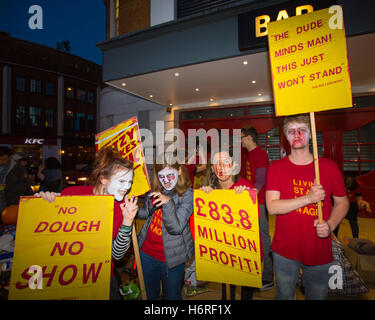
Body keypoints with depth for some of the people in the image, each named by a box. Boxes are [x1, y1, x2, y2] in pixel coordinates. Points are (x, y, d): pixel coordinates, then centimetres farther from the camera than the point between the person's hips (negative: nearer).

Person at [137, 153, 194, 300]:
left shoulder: (187, 194, -19)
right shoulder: (154, 190, -3)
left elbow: (176, 228, -25)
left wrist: (168, 202, -39)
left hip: (171, 258, -4)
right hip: (147, 253, 5)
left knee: (172, 295, 18)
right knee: (149, 293, 25)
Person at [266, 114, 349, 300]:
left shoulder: (329, 167, -4)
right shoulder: (276, 168, -7)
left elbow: (342, 202, 6)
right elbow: (272, 207, -16)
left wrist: (330, 225, -12)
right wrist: (308, 198, -24)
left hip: (319, 251, 1)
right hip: (284, 250, -1)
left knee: (317, 296, 20)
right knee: (284, 295, 18)